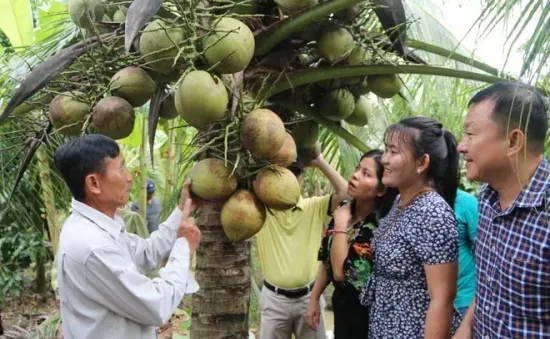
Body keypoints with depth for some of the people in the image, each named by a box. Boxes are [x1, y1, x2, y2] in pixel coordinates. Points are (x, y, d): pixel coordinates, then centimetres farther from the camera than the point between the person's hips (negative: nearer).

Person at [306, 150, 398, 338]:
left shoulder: (379, 227, -25)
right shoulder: (344, 210, -3)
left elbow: (341, 272, -28)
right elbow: (326, 260, 8)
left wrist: (341, 224, -24)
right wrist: (314, 298, 10)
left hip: (365, 314, -7)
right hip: (341, 305, 7)